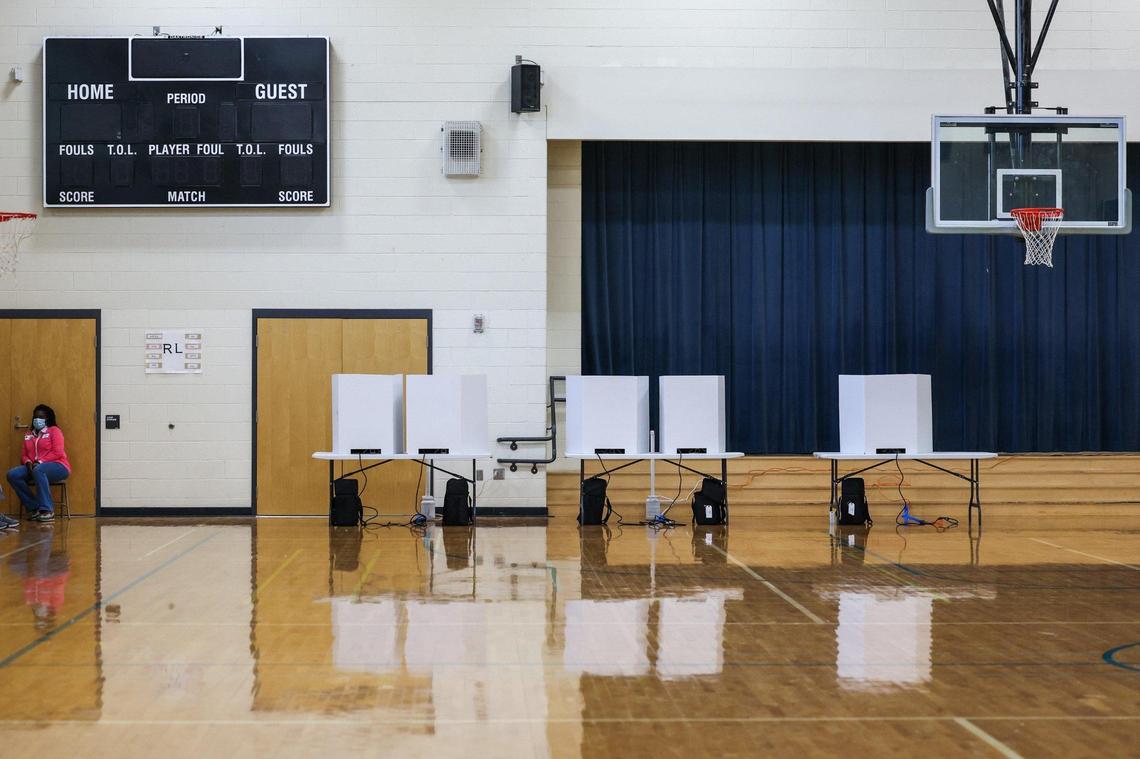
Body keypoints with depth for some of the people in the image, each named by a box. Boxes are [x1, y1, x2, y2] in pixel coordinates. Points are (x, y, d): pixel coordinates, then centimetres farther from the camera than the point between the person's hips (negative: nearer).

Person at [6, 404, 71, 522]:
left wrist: (39, 462, -18)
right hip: (34, 467, 6)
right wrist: (28, 462, -8)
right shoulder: (28, 435, 19)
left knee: (38, 470, -40)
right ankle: (35, 508, -19)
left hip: (58, 467, -6)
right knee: (12, 474, -20)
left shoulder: (54, 430, 2)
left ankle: (47, 510, -38)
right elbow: (24, 455, 15)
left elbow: (57, 453, -9)